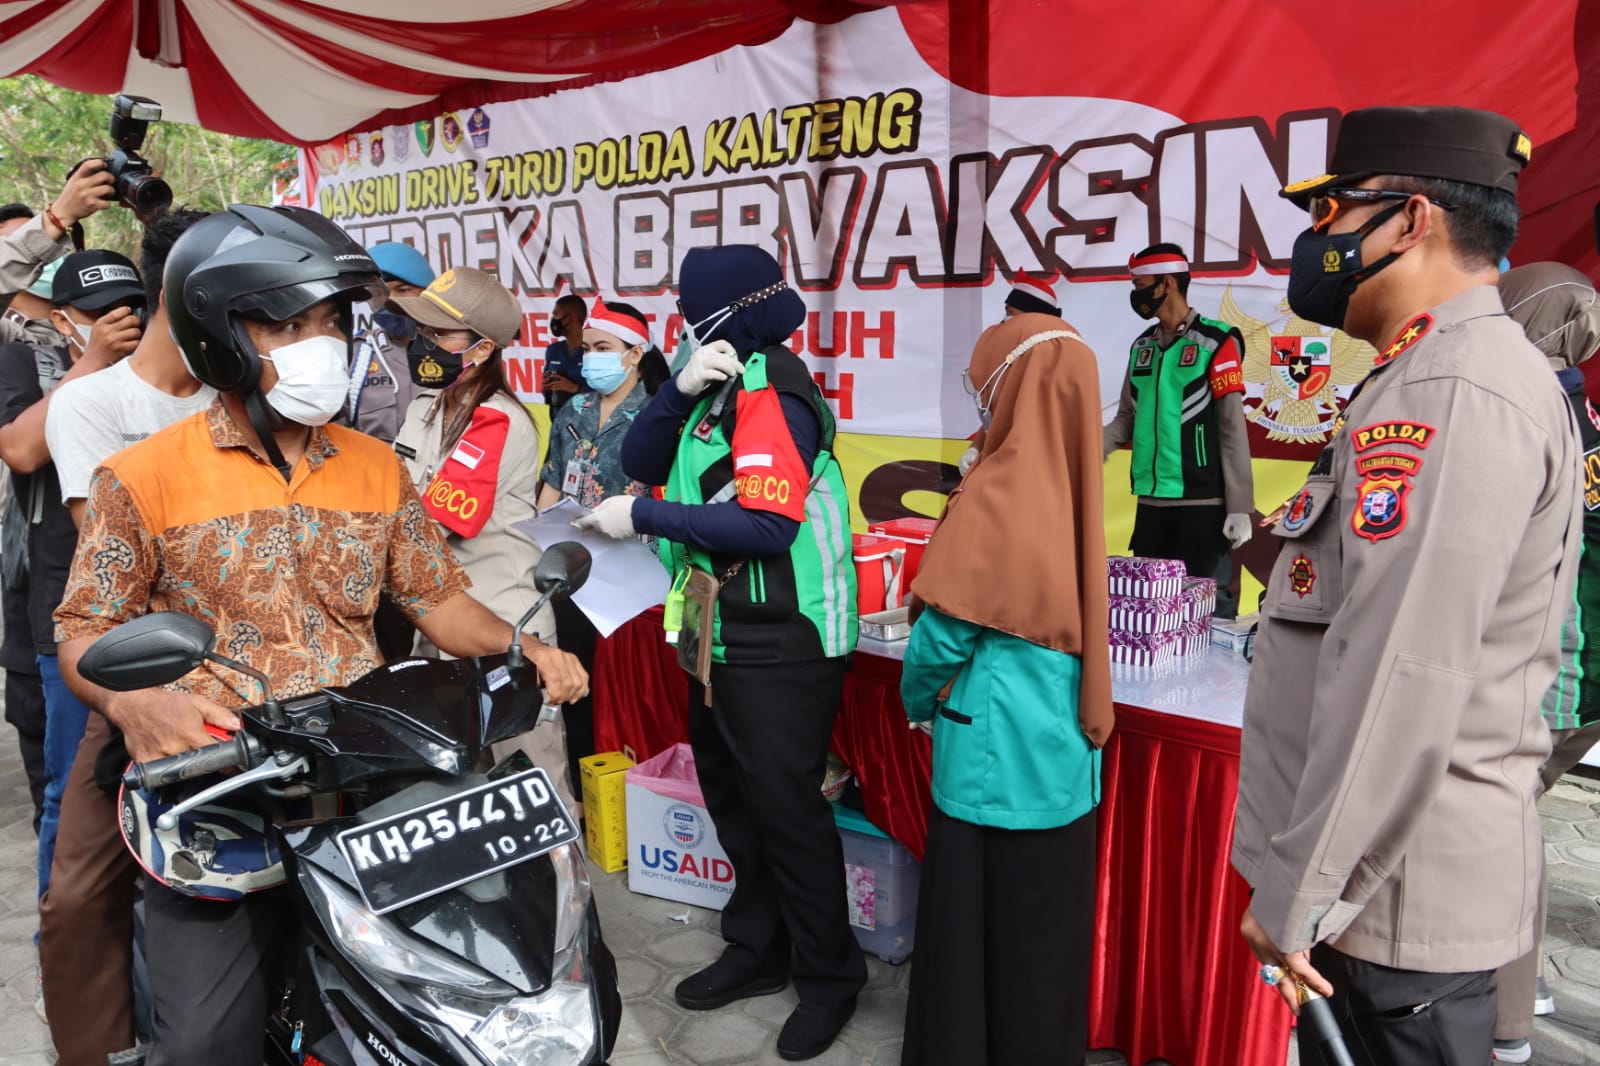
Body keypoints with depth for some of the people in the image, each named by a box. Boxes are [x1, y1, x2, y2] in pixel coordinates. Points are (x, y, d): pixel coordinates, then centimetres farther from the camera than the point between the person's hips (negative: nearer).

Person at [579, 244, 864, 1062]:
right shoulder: (721, 385, 10)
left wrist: (644, 518, -21)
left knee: (785, 810, 0)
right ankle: (757, 950, 35)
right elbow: (639, 463, 3)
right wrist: (680, 390, -14)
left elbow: (767, 527, -27)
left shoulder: (770, 395, -17)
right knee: (732, 801, 18)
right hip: (723, 640, 9)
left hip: (780, 648, -9)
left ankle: (830, 977, 19)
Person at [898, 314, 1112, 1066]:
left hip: (994, 754, -7)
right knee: (1048, 930, 20)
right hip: (1063, 751, 7)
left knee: (976, 935, 9)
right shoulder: (1070, 485, 2)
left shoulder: (993, 497, -19)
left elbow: (945, 633, -16)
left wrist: (917, 701, 4)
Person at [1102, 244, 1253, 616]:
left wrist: (1239, 506, -11)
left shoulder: (1216, 341, -5)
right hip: (1151, 501, 6)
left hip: (1202, 502, -6)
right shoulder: (1142, 346, 14)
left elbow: (1232, 428, -8)